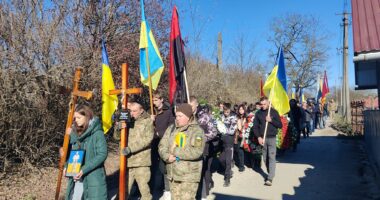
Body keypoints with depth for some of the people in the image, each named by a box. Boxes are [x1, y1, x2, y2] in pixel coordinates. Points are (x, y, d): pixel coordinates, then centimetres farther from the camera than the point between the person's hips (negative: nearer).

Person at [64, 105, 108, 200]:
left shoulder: (97, 133, -12)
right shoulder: (74, 132, 8)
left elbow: (102, 154, -17)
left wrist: (84, 169, -21)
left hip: (93, 177, -6)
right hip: (76, 175, 6)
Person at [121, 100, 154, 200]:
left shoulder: (148, 121, -1)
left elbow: (147, 139, -12)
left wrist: (131, 148, -19)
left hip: (142, 162, -3)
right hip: (128, 161, 3)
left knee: (144, 188, 5)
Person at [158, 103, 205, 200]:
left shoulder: (197, 131, -10)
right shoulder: (171, 128, 9)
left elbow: (196, 152, -22)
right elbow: (162, 146, 6)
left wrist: (175, 151, -15)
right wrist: (167, 156, -15)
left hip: (189, 176, -6)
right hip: (173, 174, 6)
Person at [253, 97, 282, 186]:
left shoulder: (274, 112, 0)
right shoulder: (258, 113, 5)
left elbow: (280, 125, 0)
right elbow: (255, 126, 5)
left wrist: (271, 120, -13)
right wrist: (258, 137, -6)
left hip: (272, 138, -3)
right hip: (262, 138, 3)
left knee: (271, 157, -8)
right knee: (265, 158, 8)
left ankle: (270, 178, -10)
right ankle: (270, 174, 22)